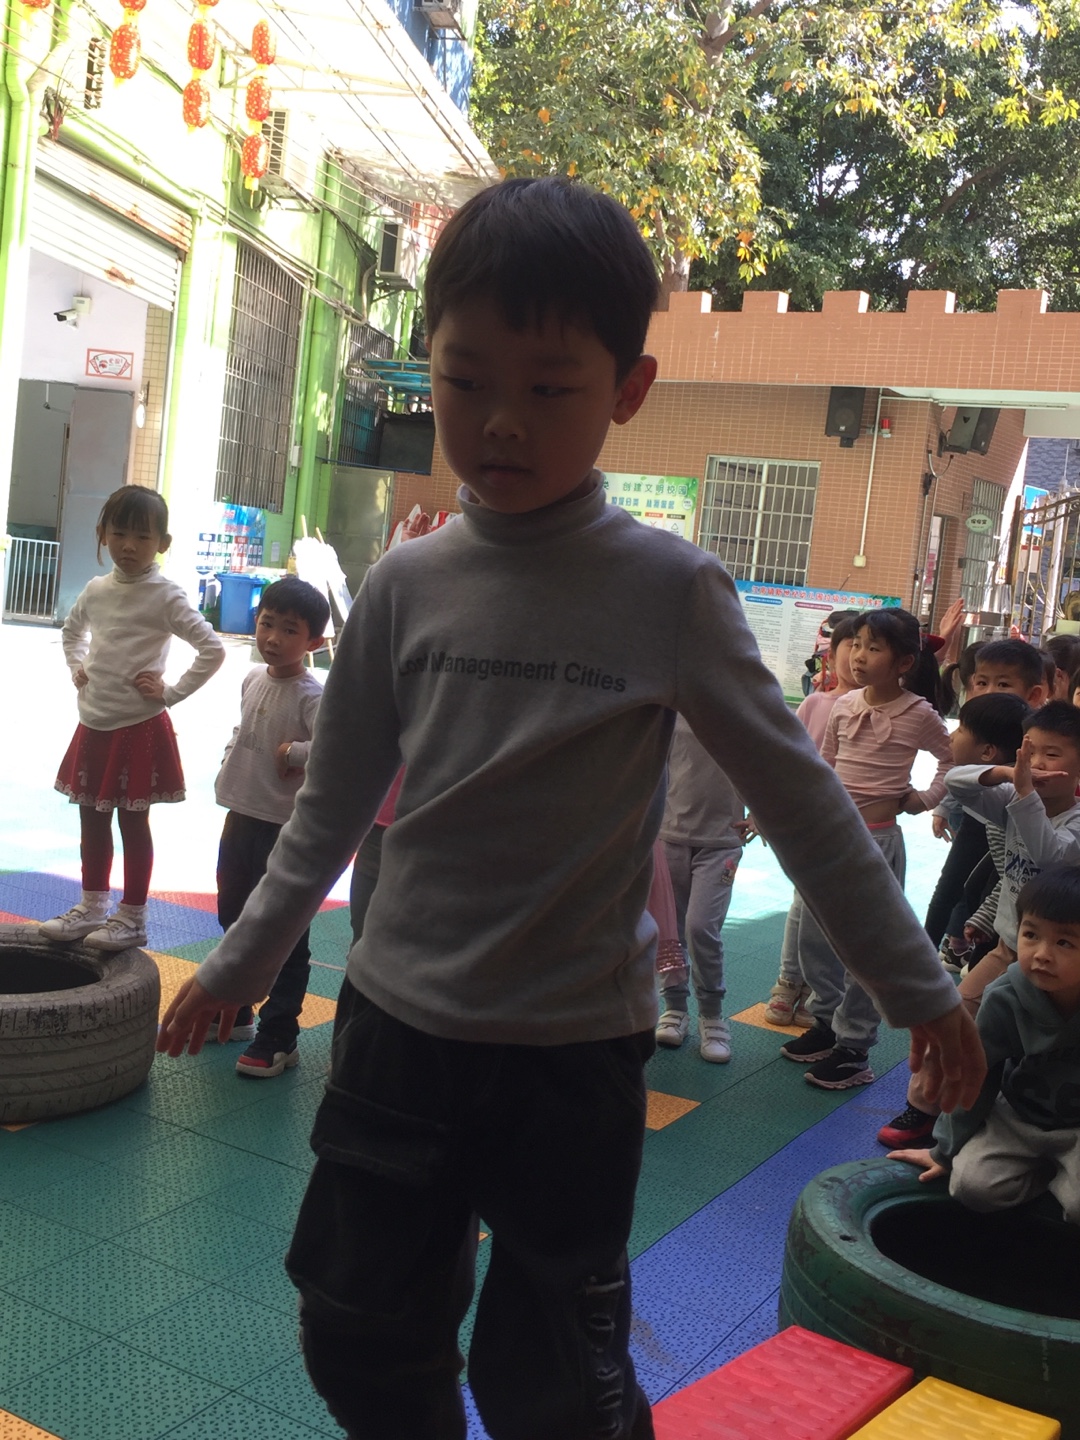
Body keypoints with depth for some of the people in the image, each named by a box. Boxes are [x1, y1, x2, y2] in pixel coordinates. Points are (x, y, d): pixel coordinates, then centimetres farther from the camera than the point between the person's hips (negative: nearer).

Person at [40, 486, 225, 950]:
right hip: (94, 724, 6)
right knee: (92, 819, 14)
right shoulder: (97, 589, 6)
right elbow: (72, 630, 28)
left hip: (139, 728, -6)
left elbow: (212, 649, -17)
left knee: (133, 822, 3)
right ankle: (92, 907, 28)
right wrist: (77, 669, 12)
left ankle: (132, 918, 13)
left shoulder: (165, 596, -12)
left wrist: (171, 692, -15)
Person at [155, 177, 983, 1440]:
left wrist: (914, 985, 1)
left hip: (574, 1051, -3)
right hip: (396, 1025, 4)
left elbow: (799, 800, -4)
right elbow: (333, 804, 10)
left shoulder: (668, 590, -11)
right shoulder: (405, 589, -2)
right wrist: (241, 963, 17)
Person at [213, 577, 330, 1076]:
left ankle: (278, 1038, 11)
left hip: (286, 831, -9)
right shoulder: (253, 679, 6)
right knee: (233, 919, 22)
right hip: (241, 818, 9)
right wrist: (229, 768, 11)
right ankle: (233, 1013, 41)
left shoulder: (312, 693, -19)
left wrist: (293, 753, -23)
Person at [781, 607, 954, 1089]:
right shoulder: (844, 706, 3)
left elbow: (954, 760, 4)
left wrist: (925, 799, -1)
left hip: (877, 837, -5)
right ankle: (826, 1022, 30)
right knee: (814, 937, 12)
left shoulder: (918, 714, -10)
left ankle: (853, 1048, 11)